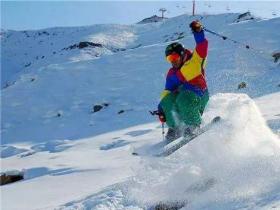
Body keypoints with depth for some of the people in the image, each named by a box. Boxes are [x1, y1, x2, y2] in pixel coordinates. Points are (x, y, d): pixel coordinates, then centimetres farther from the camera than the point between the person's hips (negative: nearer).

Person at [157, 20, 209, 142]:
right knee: (167, 101, -24)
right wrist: (161, 109, 4)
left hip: (198, 96, -6)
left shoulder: (195, 61, 5)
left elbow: (202, 46, -8)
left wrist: (198, 32, -24)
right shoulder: (171, 74, 19)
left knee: (183, 100, -36)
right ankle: (174, 128, -8)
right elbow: (167, 91, 16)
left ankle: (194, 126, -16)